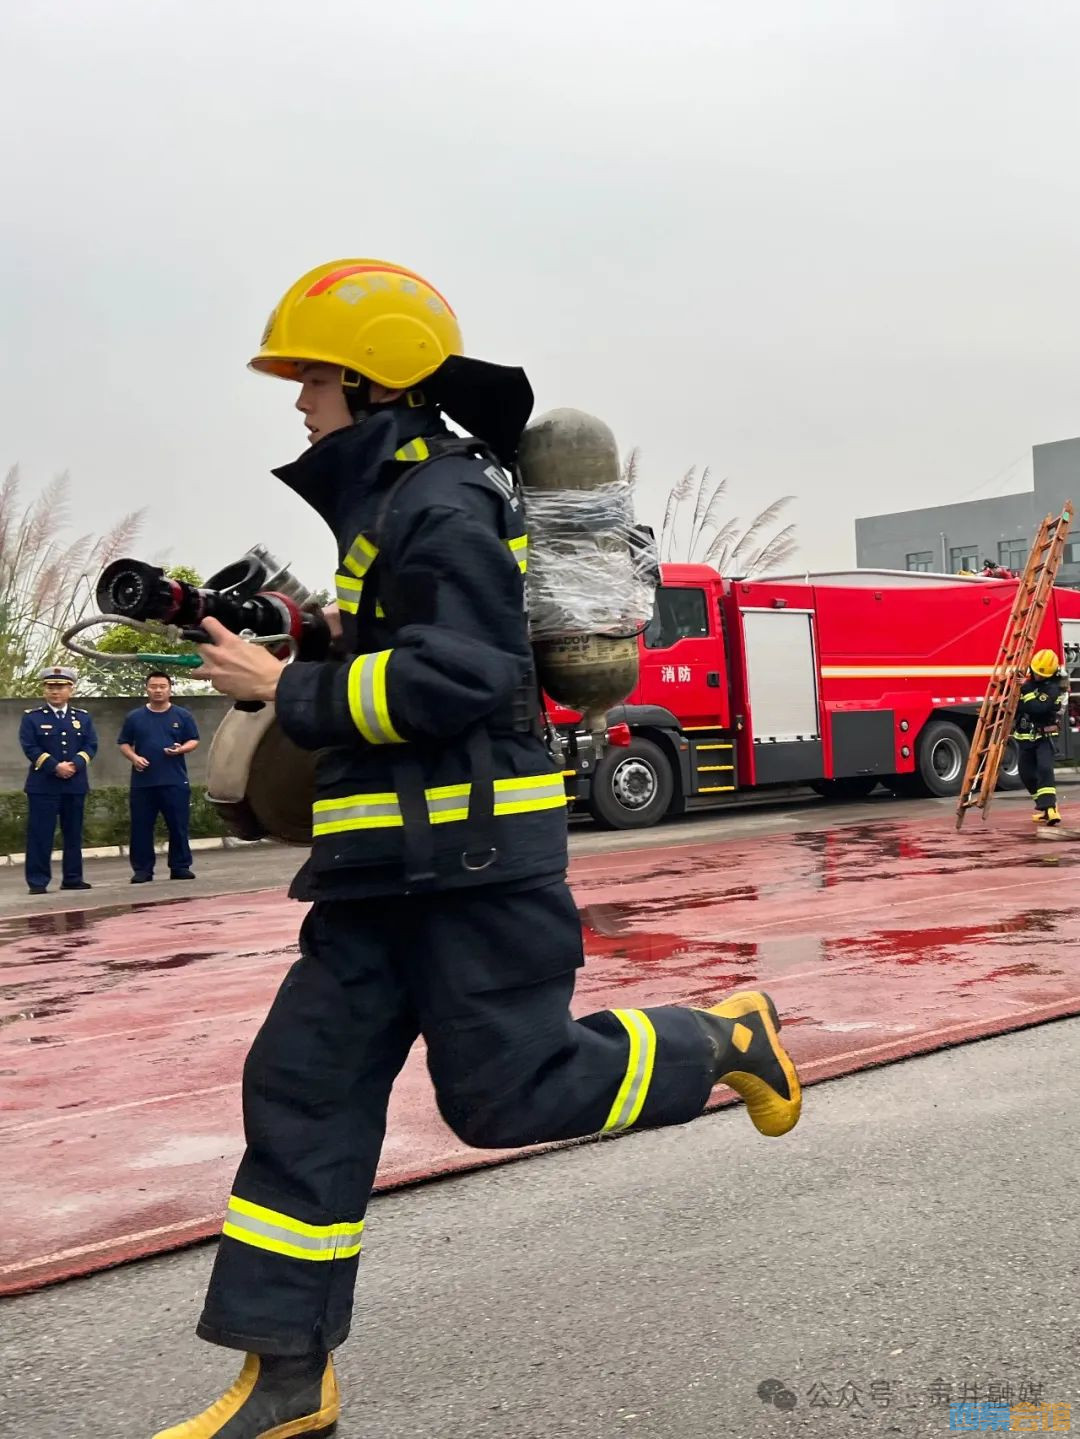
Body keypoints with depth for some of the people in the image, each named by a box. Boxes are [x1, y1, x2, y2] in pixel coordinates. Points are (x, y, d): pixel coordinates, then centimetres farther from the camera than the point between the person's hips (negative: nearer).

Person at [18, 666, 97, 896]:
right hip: (43, 784, -3)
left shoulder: (83, 717, 12)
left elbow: (91, 746, 5)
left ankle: (73, 878, 15)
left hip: (75, 784, 3)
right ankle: (37, 881, -1)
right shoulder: (32, 717, 3)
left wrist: (74, 765, -13)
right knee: (40, 834, -5)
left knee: (73, 833, 8)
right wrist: (55, 767, -17)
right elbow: (30, 748, -6)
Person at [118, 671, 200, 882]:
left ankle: (180, 867, 9)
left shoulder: (183, 716, 7)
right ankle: (142, 869, 8)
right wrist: (134, 758, -8)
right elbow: (124, 743, 12)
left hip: (175, 781, -1)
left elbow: (194, 740, 7)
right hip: (142, 782, 1)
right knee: (141, 827, 2)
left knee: (178, 826, 1)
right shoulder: (134, 717, 9)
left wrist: (181, 749, -13)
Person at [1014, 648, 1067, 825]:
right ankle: (1044, 804, 23)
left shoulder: (1054, 688, -15)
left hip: (1043, 736, -6)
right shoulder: (1029, 680, 5)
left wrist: (1016, 703, -29)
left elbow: (1038, 707, -29)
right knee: (1027, 774, 8)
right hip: (1025, 737, 6)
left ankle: (1049, 808, -28)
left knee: (1044, 769, -20)